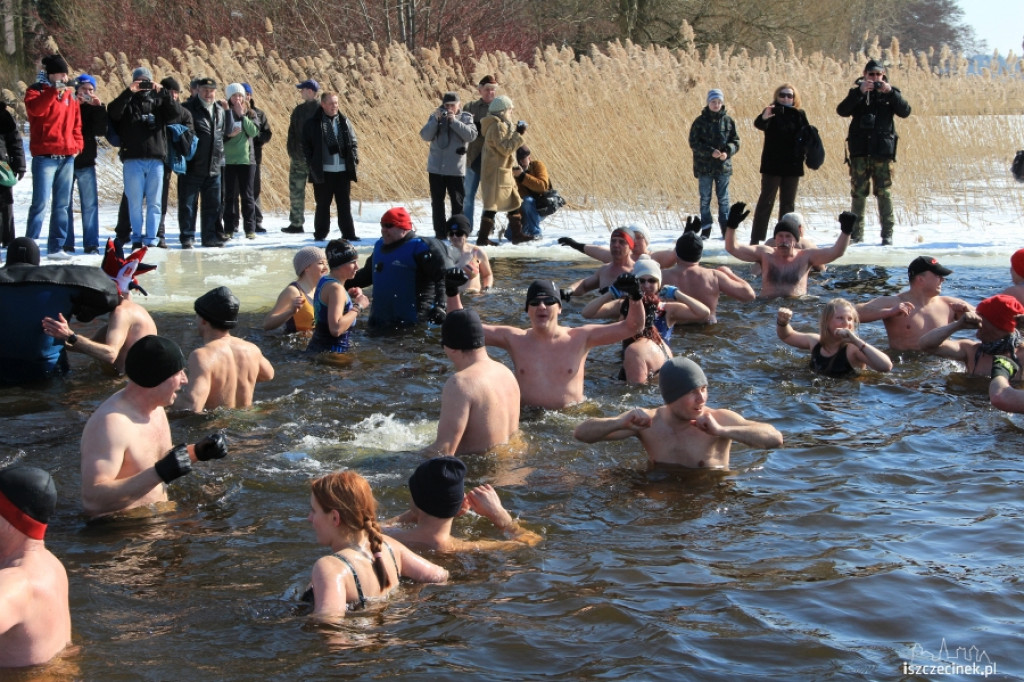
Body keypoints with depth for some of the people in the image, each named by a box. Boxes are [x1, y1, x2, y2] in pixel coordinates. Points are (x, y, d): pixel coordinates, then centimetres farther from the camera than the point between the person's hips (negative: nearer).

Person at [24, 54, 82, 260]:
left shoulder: (70, 95, 17)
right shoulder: (36, 91, 0)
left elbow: (76, 123, 20)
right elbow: (35, 109, -22)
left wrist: (77, 144, 7)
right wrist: (53, 91, -24)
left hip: (67, 157, 6)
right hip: (45, 157, -6)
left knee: (62, 204, 8)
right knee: (40, 203, -11)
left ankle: (56, 247, 13)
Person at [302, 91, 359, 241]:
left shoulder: (344, 122, 8)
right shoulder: (313, 123, -1)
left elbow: (353, 142, 14)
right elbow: (306, 145, 2)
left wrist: (354, 159, 2)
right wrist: (312, 164, -6)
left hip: (343, 171, 2)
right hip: (322, 172, -2)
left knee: (344, 204, 6)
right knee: (323, 204, 5)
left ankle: (348, 233, 10)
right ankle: (320, 234, 14)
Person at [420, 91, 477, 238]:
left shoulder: (465, 118, 2)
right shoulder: (435, 116, 7)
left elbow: (471, 135, -15)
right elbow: (425, 136, -5)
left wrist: (454, 121, -19)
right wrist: (436, 119, -16)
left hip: (456, 169, -2)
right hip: (436, 167, 3)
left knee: (458, 202, 0)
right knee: (437, 201, 7)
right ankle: (440, 233, 14)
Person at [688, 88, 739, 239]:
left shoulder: (728, 121, 3)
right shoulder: (700, 121, -2)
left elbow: (735, 141, 5)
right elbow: (694, 142, -6)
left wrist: (728, 152, -15)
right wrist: (710, 151, -18)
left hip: (723, 166, 1)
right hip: (704, 166, -1)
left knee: (723, 199, 5)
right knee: (705, 199, 6)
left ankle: (726, 229, 11)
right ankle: (705, 229, 13)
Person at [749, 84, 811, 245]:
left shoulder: (799, 115, 7)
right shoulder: (772, 112, -5)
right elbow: (760, 125, -26)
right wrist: (763, 118, -48)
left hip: (793, 165, 4)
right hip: (772, 164, -4)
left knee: (788, 203, 8)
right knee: (766, 201, -5)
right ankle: (756, 239, -5)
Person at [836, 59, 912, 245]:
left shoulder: (891, 93, 10)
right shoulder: (857, 93, 10)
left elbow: (905, 111, -4)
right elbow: (842, 111, -7)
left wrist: (890, 92, -15)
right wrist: (859, 92, -17)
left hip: (883, 152, -1)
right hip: (860, 151, 1)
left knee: (884, 193, -3)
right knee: (858, 193, 1)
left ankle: (887, 234, 1)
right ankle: (856, 234, 7)